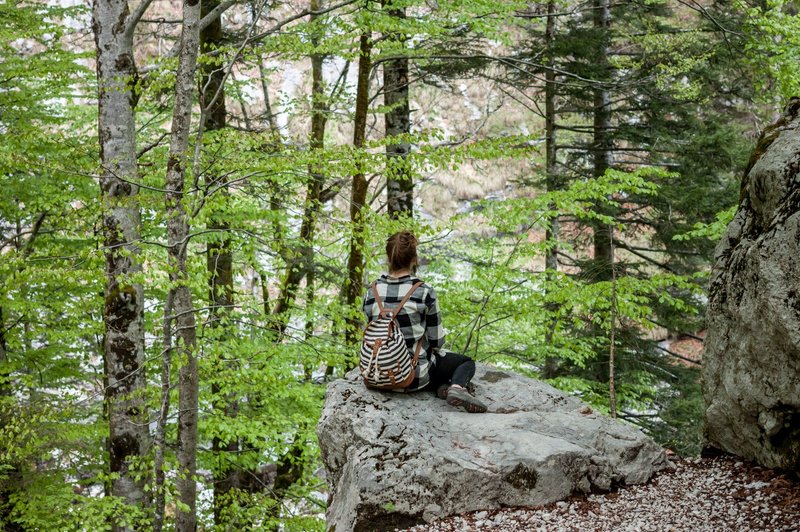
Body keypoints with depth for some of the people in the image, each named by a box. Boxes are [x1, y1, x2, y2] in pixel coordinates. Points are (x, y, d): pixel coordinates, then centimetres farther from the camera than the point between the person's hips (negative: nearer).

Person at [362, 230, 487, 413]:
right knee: (466, 362, 21)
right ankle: (458, 386, -11)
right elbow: (436, 339, -8)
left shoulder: (372, 293, -4)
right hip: (416, 375, -5)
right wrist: (434, 349, 15)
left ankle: (441, 386, 6)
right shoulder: (424, 292, -17)